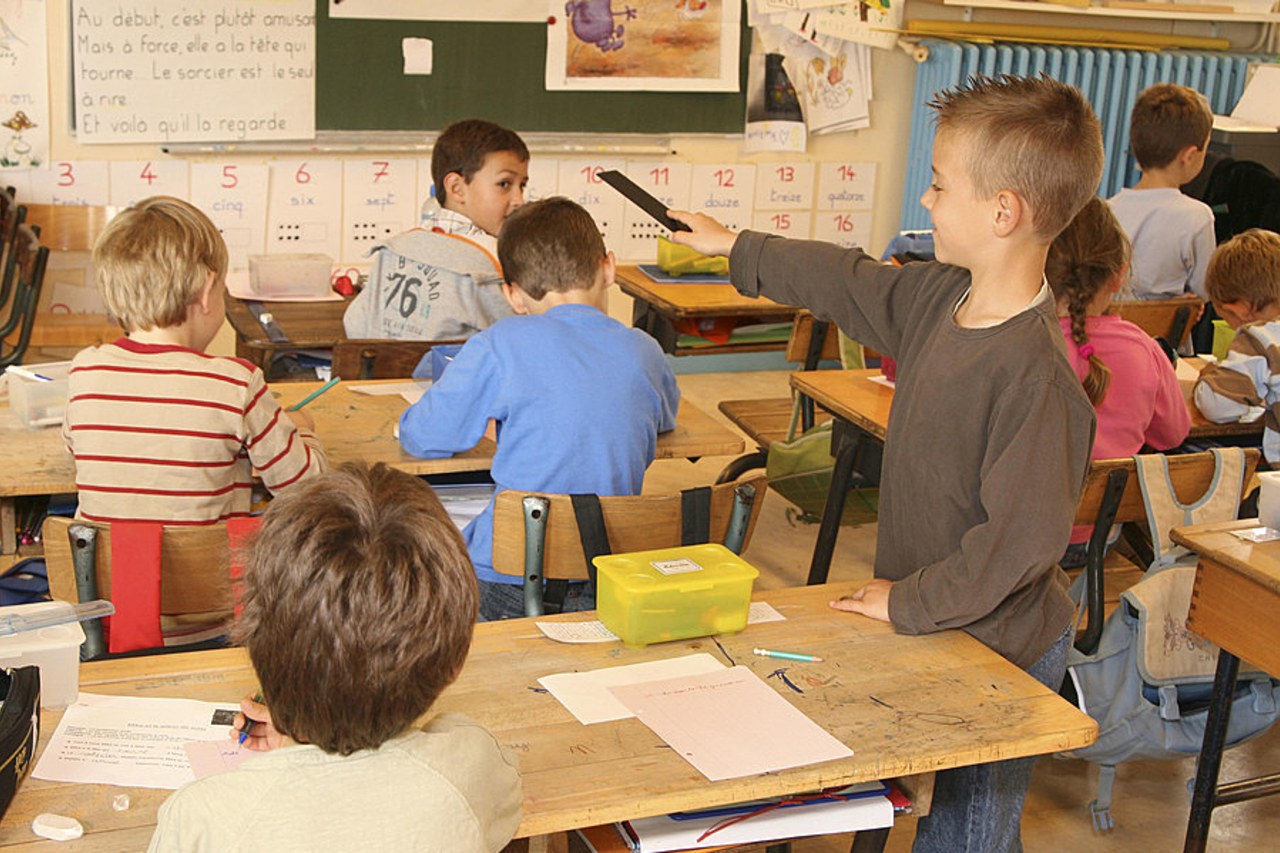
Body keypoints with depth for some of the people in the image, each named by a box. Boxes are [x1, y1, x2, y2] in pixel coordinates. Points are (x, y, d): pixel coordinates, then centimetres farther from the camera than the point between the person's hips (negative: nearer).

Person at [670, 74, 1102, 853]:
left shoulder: (1037, 373, -29)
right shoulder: (938, 298, -2)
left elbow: (1023, 539, -28)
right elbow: (849, 281, 17)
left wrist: (907, 603, -16)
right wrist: (736, 249, 29)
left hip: (998, 652, -7)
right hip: (932, 627, 8)